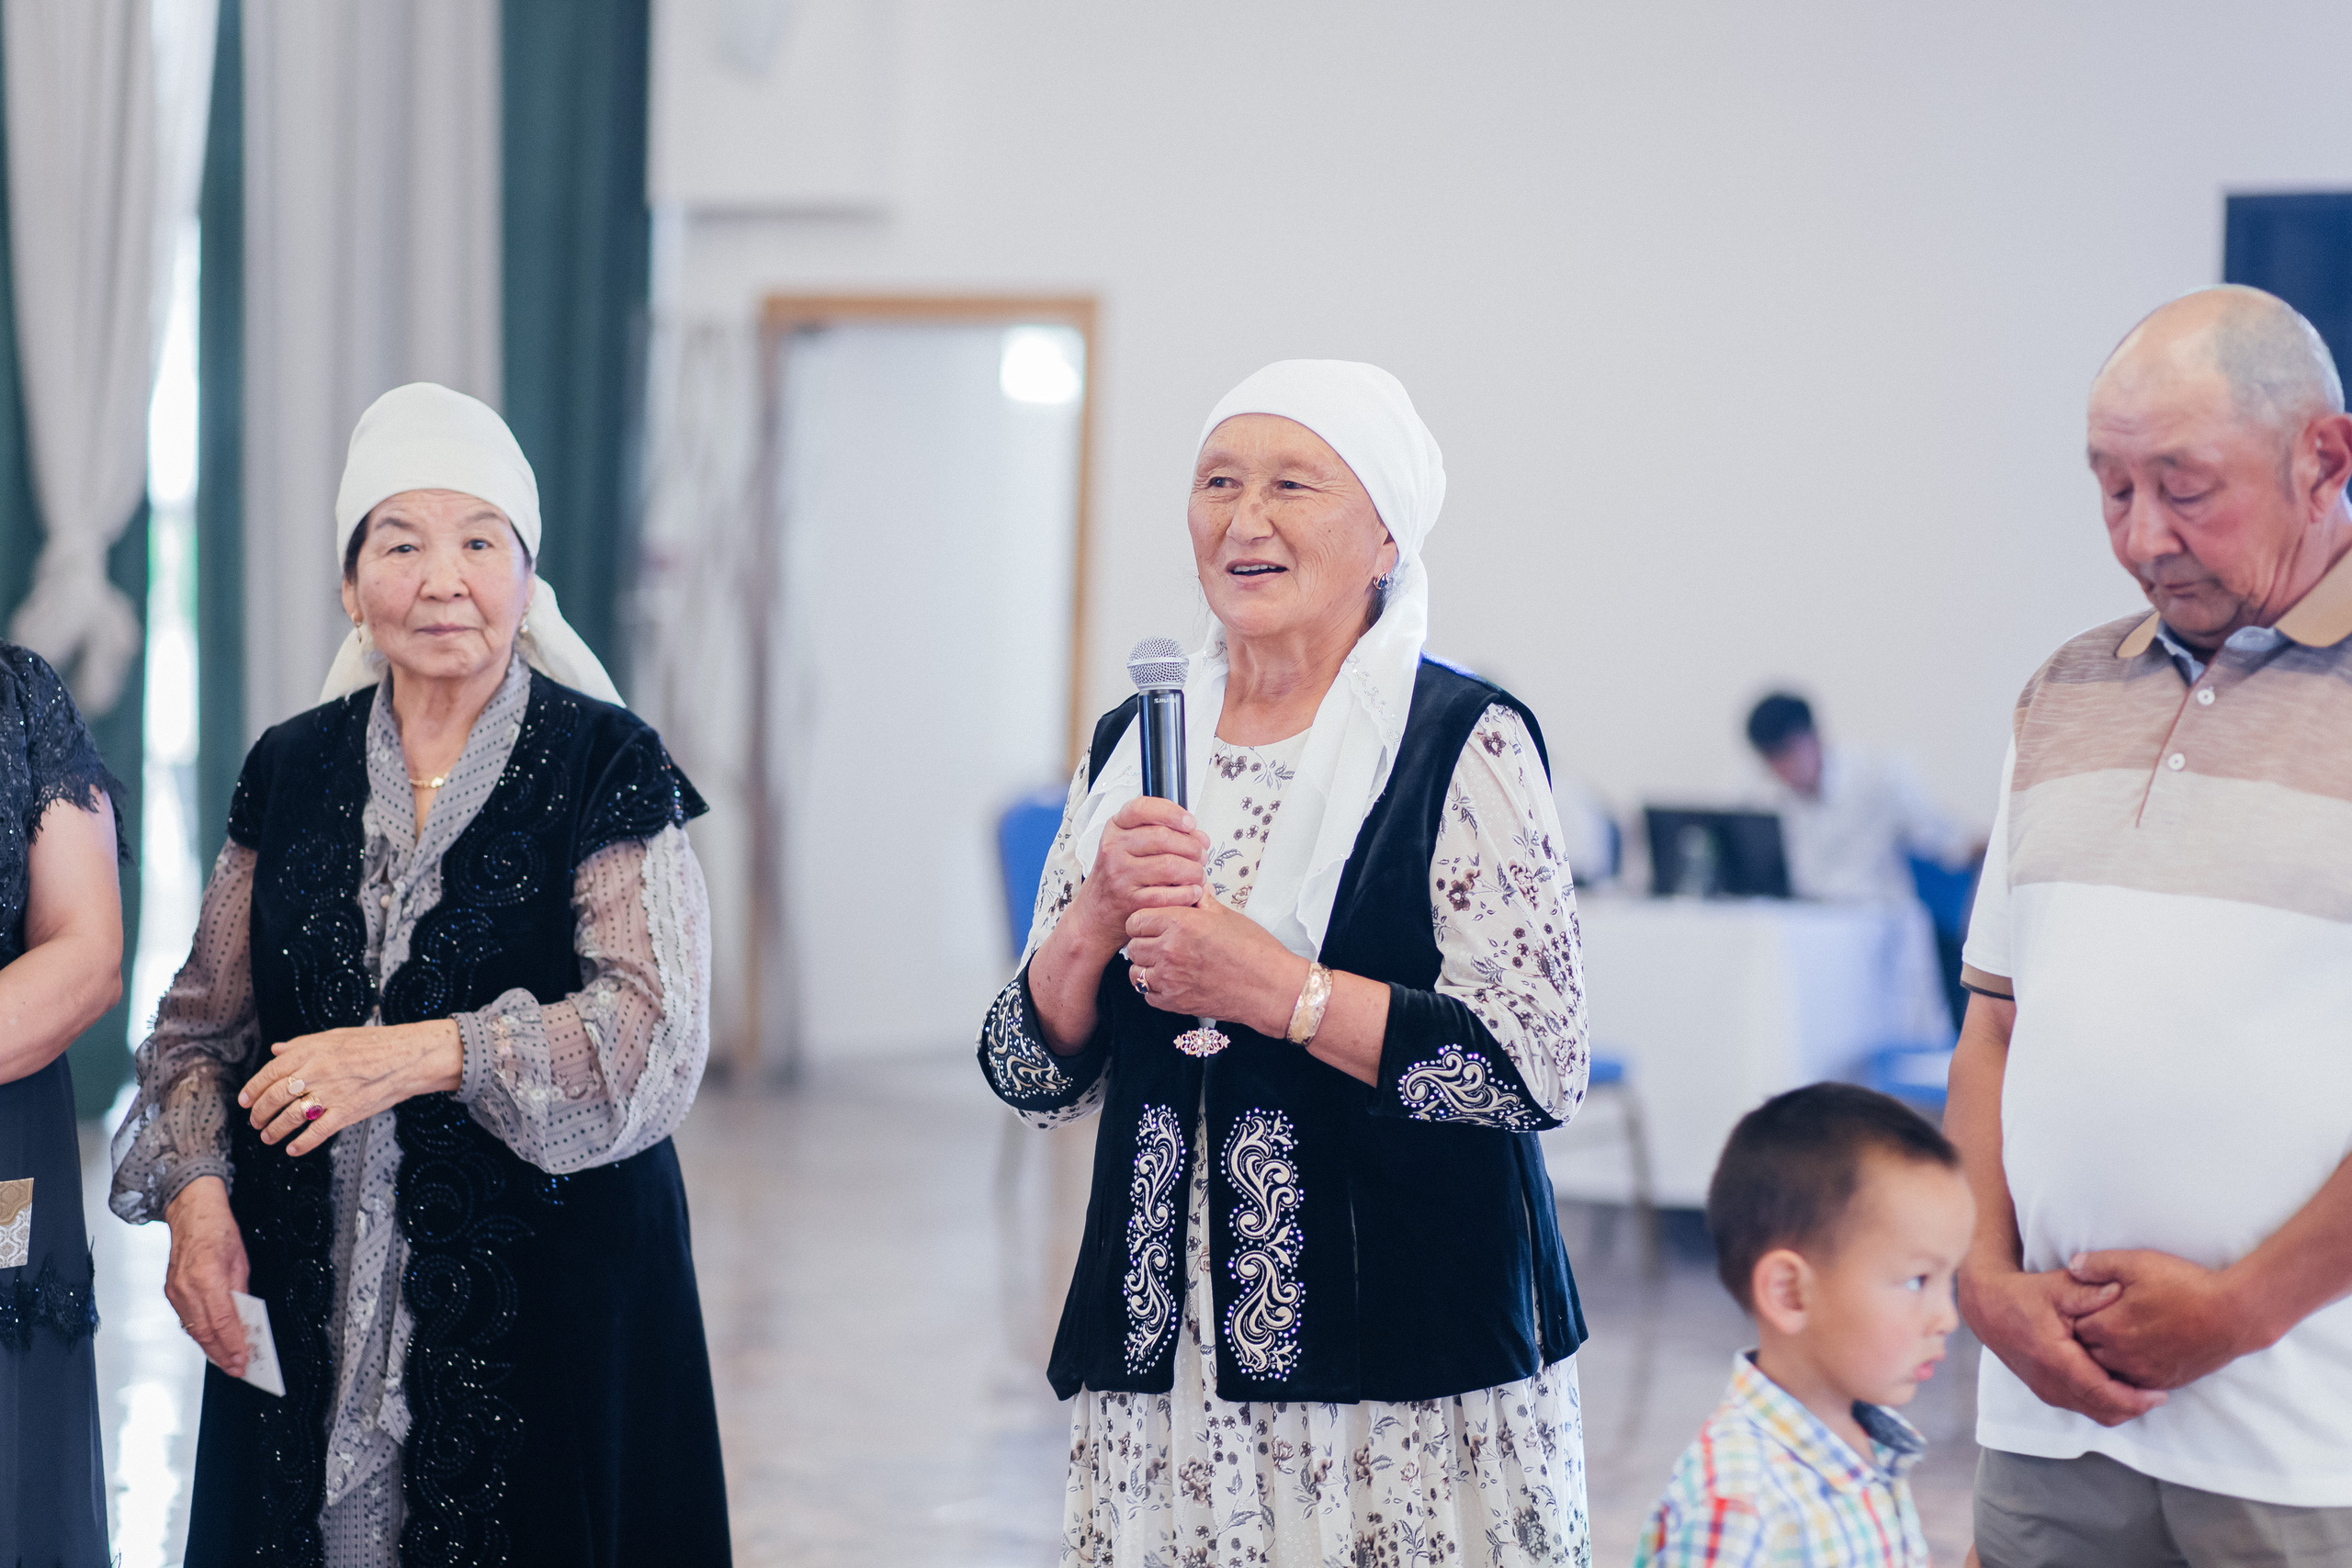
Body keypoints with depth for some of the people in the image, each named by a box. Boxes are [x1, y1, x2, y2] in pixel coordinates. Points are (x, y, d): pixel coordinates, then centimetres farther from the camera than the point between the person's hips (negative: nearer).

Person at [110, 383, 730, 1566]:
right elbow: (206, 1021, 13)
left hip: (546, 1297, -3)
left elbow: (655, 1038, -13)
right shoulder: (289, 772, 9)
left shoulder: (608, 769, -4)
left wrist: (424, 1054, -22)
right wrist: (195, 1191, -4)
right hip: (304, 1305, 3)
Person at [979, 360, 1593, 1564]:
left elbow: (1538, 1071, -13)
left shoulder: (1467, 743, -6)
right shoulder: (1134, 745, 9)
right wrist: (1095, 921, -9)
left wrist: (1274, 989, -17)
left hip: (1413, 1367, -4)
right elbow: (1035, 1080, 9)